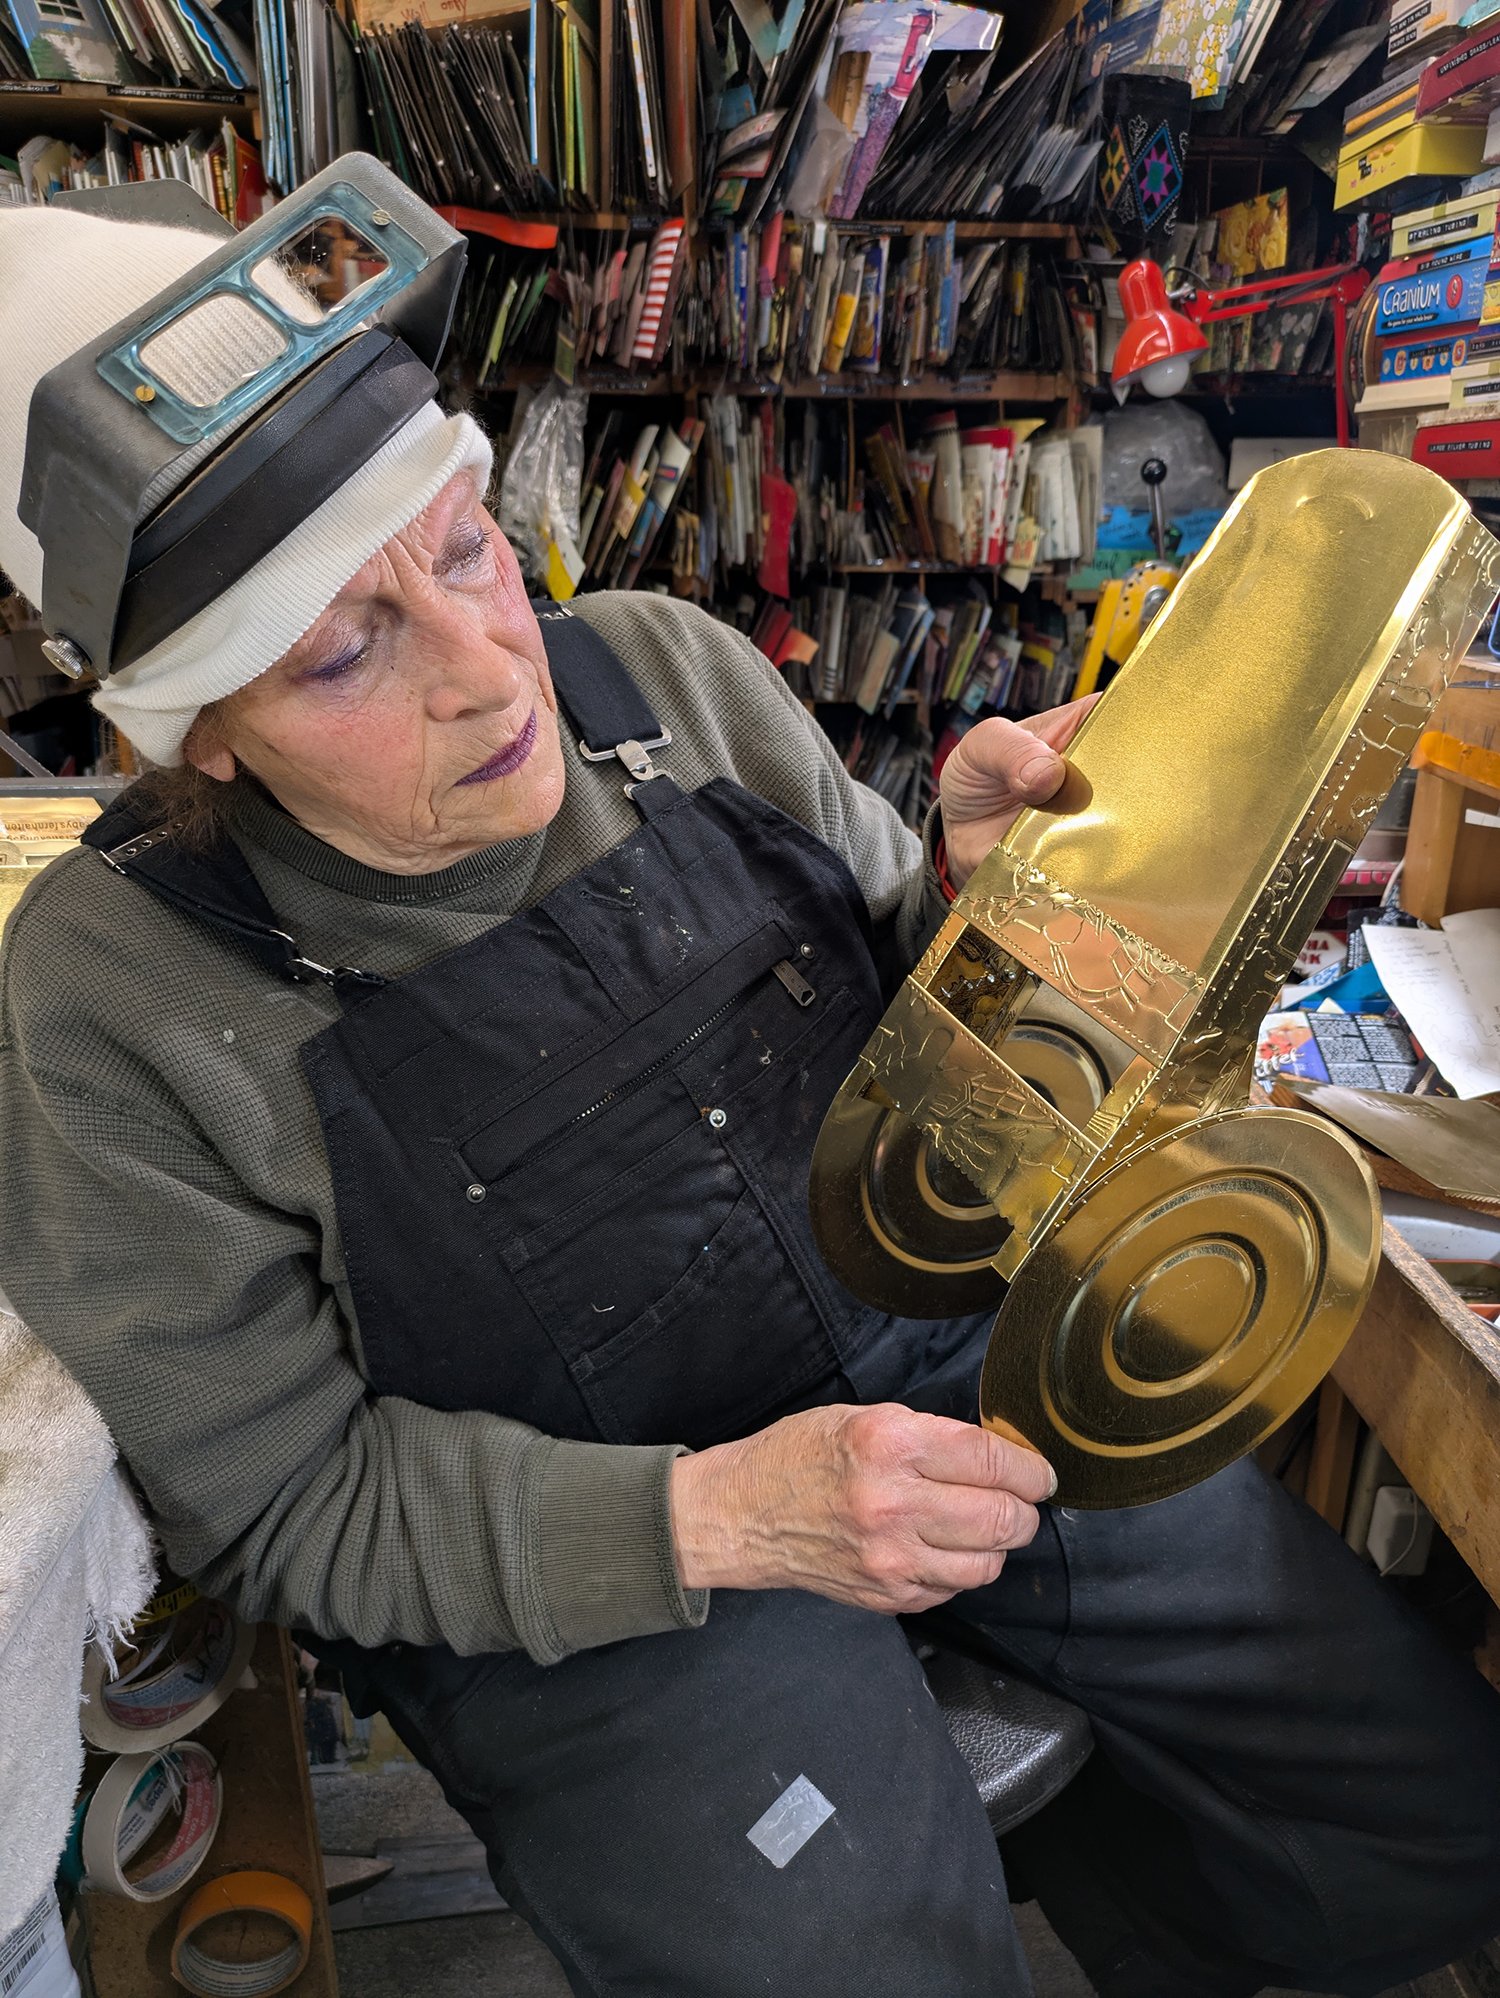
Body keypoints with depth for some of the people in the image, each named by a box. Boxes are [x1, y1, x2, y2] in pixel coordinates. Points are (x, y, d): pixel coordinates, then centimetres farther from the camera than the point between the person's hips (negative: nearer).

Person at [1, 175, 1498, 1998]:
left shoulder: (661, 669, -6)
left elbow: (911, 1019, 6)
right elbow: (287, 1504, -10)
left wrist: (973, 885, -18)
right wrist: (709, 1516, -25)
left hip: (932, 1357, 4)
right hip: (579, 1568, -2)